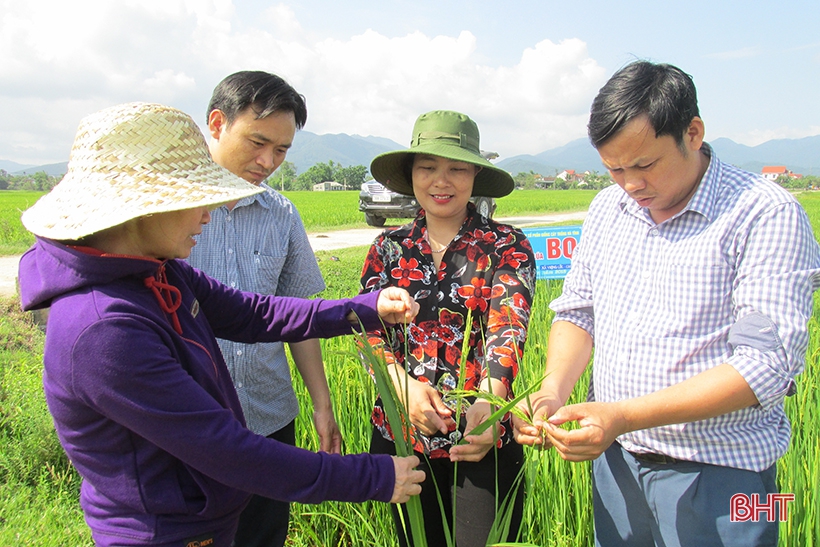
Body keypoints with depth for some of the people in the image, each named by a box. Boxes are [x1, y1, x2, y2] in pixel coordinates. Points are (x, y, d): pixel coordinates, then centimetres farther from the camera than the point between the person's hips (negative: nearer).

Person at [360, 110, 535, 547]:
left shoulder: (507, 246, -5)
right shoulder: (388, 248, 3)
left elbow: (508, 327, -19)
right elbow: (369, 329, -4)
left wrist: (489, 400, -37)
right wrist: (404, 384, -23)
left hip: (482, 437, -2)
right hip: (401, 433, 3)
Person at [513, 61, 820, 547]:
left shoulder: (767, 214, -14)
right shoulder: (608, 207, 5)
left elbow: (765, 365, -20)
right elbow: (577, 311, 10)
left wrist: (623, 415, -27)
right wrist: (554, 391, -9)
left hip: (717, 474, -5)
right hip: (613, 458, 5)